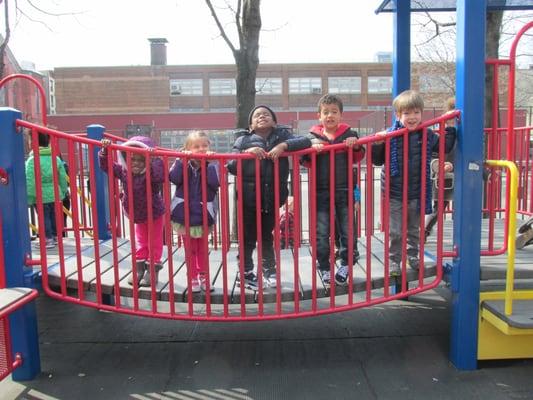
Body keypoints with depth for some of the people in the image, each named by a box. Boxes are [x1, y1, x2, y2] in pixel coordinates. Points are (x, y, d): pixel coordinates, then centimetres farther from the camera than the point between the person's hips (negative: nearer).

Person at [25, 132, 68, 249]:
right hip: (55, 195, 5)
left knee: (44, 217, 5)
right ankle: (55, 237, 27)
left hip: (40, 197, -5)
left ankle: (48, 239, 9)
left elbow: (30, 182, -16)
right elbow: (63, 178, 5)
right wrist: (63, 193, 15)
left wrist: (29, 198, -9)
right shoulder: (56, 158, 2)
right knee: (54, 216, 17)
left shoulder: (32, 160, -14)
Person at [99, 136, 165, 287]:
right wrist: (104, 151, -24)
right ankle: (139, 268, 30)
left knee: (154, 242, 8)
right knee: (141, 241, 19)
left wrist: (154, 160, -57)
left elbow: (161, 176, -52)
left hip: (154, 213, -6)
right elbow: (106, 166, -10)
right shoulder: (124, 171, -14)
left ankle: (153, 270, 18)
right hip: (137, 214, 6)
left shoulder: (152, 173, -31)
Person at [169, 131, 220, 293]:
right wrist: (181, 160, -27)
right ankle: (193, 278, 26)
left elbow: (216, 182, -23)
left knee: (203, 249, 17)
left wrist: (210, 163, -24)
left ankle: (204, 277, 33)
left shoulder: (211, 165, -6)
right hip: (185, 214, 0)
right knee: (190, 249, 12)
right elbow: (174, 178, -23)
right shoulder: (182, 163, -5)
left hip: (204, 214, 0)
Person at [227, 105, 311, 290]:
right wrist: (246, 153, -18)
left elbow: (306, 142, -8)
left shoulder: (282, 135, 5)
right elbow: (231, 166, -3)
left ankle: (269, 271, 35)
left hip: (272, 196, 1)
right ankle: (246, 274, 24)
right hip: (249, 197, -1)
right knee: (248, 237, 8)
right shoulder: (243, 140, 3)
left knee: (267, 236, 17)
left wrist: (284, 145, -20)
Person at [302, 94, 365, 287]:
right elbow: (305, 161, 0)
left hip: (344, 191, 0)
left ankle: (346, 264, 26)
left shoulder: (349, 134, 3)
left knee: (347, 231, 8)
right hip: (321, 192, 0)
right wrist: (312, 149, -19)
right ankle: (324, 267, 20)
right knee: (321, 233, 5)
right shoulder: (313, 136, 3)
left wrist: (356, 146, -16)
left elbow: (358, 158, 3)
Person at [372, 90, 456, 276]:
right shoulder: (390, 135, -12)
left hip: (417, 193, 3)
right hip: (395, 193, -3)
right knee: (395, 231, 5)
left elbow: (445, 148, 13)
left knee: (414, 229, 20)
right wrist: (377, 145, -22)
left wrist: (450, 128, 4)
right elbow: (378, 160, -5)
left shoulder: (427, 135, -3)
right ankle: (393, 260, 21)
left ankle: (412, 255, 40)